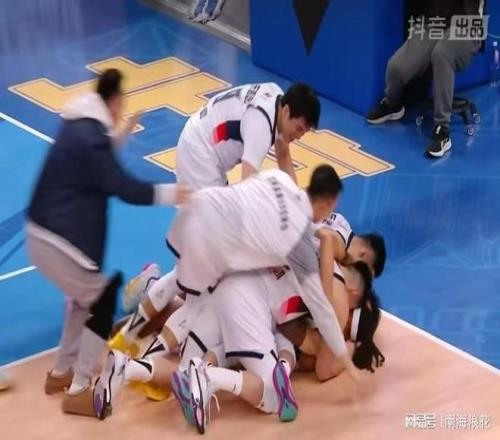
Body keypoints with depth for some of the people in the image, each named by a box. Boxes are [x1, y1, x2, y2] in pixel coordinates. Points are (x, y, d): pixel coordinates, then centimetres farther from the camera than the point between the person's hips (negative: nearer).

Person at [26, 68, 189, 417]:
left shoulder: (82, 126, 10)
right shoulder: (91, 137, -20)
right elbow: (122, 187, -20)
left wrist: (120, 136, 23)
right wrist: (170, 194, -14)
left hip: (46, 232, 10)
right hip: (59, 240, -10)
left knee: (84, 295, 26)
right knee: (102, 302, 1)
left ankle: (62, 372, 37)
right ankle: (79, 392, 5)